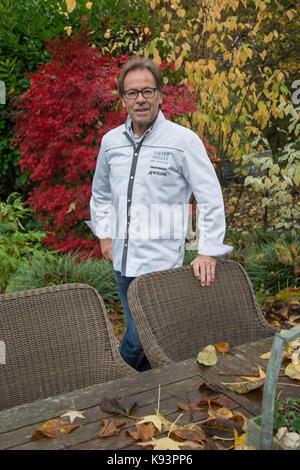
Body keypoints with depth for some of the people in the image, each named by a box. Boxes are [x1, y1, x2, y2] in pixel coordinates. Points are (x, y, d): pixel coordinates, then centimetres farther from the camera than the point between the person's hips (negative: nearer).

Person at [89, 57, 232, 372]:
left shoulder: (184, 141, -9)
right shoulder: (110, 141, 6)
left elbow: (211, 199, -7)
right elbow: (100, 193, 22)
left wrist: (208, 252, -11)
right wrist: (104, 234, 14)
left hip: (161, 261, -5)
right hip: (122, 259, 5)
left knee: (139, 337, -3)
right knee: (138, 331, 19)